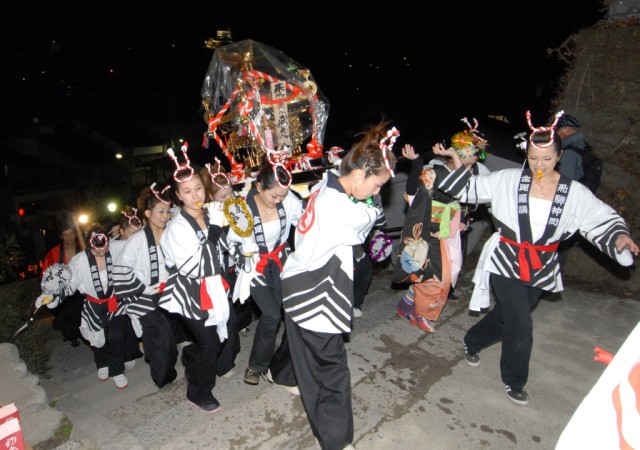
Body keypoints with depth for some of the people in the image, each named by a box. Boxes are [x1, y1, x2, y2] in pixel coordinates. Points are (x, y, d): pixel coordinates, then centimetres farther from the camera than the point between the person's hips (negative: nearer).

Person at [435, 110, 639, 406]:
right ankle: (514, 382, 21)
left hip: (541, 269, 3)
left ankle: (472, 343, 50)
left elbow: (603, 219, -1)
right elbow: (470, 189, -1)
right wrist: (456, 160, -13)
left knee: (505, 316, 19)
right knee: (521, 328, -5)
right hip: (506, 263, -3)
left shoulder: (575, 193, -4)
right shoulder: (509, 180, -7)